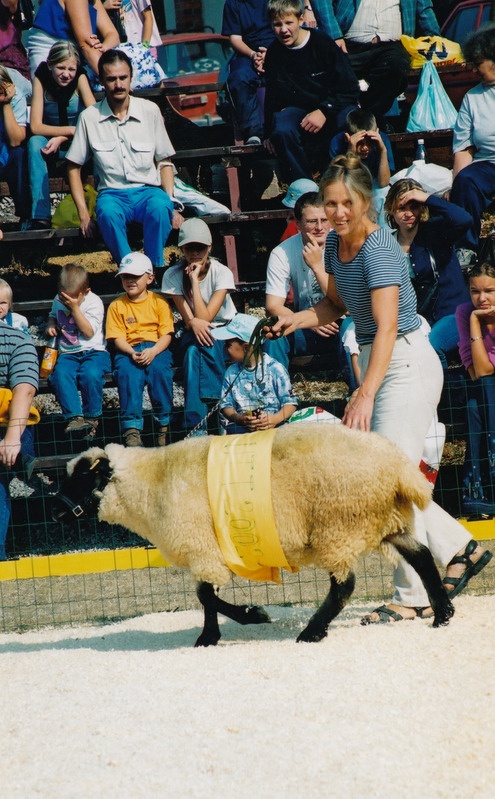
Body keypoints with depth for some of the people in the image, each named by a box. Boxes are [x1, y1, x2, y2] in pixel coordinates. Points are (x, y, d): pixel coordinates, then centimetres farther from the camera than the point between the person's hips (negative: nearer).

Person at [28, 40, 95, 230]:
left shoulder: (80, 78, -13)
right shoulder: (41, 79, -12)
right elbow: (36, 127, -17)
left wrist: (61, 138, -29)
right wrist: (72, 130, -27)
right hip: (52, 146, 1)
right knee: (35, 143, -31)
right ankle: (40, 216, -38)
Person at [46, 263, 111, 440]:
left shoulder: (94, 302, -6)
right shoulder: (58, 301, 9)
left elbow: (89, 332, -15)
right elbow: (53, 316, 31)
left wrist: (75, 307, -20)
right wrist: (50, 326, 7)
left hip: (93, 352, -3)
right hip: (67, 354, 3)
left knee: (90, 374, -36)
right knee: (61, 374, -31)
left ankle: (92, 417, -17)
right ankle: (74, 417, -31)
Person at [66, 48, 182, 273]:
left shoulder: (150, 111, 6)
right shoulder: (89, 117, 4)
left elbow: (165, 162, 11)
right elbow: (73, 167, 9)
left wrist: (170, 203, -4)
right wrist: (83, 213, -2)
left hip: (148, 190, 0)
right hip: (112, 194, 0)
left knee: (159, 208, -36)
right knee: (108, 213, -37)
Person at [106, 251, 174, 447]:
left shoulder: (159, 302, 9)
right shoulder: (116, 306, 11)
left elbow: (166, 335, 2)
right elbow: (118, 338, 2)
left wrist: (153, 351, -18)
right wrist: (132, 353, -18)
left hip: (156, 348, 0)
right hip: (128, 351, 0)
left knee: (159, 370, -33)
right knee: (127, 373, -32)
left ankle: (164, 424, -24)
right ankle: (132, 428, -36)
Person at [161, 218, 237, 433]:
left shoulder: (222, 273, -12)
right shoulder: (173, 276, -7)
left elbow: (205, 317, -22)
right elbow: (189, 320, -13)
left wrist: (194, 280, -23)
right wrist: (194, 323, -37)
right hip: (191, 338, 1)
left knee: (206, 344, -35)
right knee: (193, 346, -34)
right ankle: (195, 426, -42)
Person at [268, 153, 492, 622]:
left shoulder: (380, 249, -23)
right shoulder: (335, 244, 2)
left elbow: (387, 327, -33)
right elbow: (336, 304, 19)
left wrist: (366, 393, -42)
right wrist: (298, 319, -2)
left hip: (407, 364, -9)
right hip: (373, 362, 9)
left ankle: (414, 597, -3)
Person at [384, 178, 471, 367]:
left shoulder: (434, 230, -4)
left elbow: (463, 220, -27)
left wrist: (427, 198, -21)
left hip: (452, 315, -4)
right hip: (417, 321, 4)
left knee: (430, 345, -34)